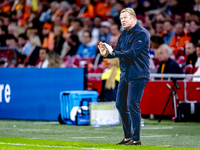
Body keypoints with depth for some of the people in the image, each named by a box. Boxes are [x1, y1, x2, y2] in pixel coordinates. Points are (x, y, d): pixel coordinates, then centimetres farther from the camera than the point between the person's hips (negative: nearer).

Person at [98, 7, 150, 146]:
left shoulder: (141, 33, -12)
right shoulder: (124, 34, 14)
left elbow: (132, 53, -21)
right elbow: (117, 51, 13)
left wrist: (113, 52, -17)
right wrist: (106, 53, -8)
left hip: (138, 75, -9)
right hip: (125, 73, 9)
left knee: (132, 105, -11)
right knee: (120, 104, 10)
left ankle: (136, 138, -6)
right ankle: (128, 136, 20)